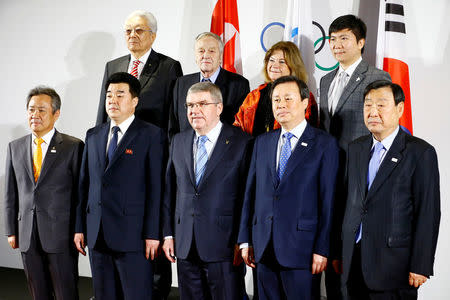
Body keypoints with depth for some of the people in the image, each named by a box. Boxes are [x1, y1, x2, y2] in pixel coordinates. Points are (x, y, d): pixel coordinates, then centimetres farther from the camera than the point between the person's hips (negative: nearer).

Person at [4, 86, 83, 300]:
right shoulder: (15, 147, 10)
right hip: (28, 236, 4)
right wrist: (11, 230, 8)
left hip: (61, 235, -4)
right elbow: (10, 193, 12)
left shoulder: (73, 147, -3)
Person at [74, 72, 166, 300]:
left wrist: (152, 234, -12)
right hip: (96, 235, 5)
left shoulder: (151, 135, -3)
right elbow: (84, 183, 14)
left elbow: (156, 186, -8)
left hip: (132, 235, -5)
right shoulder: (93, 135, 14)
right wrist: (80, 227, 10)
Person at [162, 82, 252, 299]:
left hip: (224, 247, -4)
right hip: (186, 247, 5)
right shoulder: (178, 142, 11)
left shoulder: (242, 143, -5)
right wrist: (168, 234, 8)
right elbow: (169, 191, 12)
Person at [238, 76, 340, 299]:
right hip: (264, 248, 5)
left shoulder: (325, 144, -3)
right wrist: (246, 240, 9)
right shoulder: (262, 142, 12)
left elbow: (328, 200, -6)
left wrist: (322, 249, -10)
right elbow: (250, 193, 12)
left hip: (300, 248, -4)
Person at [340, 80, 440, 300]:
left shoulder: (420, 152, -8)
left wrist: (421, 267, -12)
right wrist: (340, 252, 9)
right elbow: (350, 201, 12)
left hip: (393, 265, -5)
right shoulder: (355, 149, 10)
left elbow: (428, 213, -10)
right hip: (353, 259, 5)